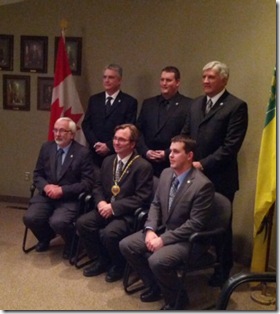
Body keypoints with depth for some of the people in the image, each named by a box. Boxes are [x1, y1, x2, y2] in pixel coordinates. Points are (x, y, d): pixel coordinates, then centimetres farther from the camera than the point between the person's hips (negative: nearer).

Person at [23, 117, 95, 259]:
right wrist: (46, 186, -12)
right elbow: (37, 174, 11)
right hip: (46, 195, 5)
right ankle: (45, 237, 15)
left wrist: (62, 190, -20)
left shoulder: (83, 153, -7)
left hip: (69, 198, -4)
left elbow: (87, 183, -11)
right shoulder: (46, 147, 7)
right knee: (30, 218, -20)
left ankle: (71, 243, 6)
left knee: (58, 222, -30)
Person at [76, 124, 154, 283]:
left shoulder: (143, 166, -13)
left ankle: (119, 265, 2)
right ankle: (101, 260, 8)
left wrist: (114, 207, -21)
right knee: (82, 222, -14)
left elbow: (142, 198, -18)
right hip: (107, 208, 7)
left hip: (128, 214, -7)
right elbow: (99, 186, 16)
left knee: (108, 233, -31)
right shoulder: (108, 161, 10)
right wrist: (101, 202, -8)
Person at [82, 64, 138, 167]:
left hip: (117, 154, -3)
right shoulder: (94, 99, 13)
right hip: (95, 153, 3)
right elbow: (86, 124, 8)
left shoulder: (130, 102, 0)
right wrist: (95, 144, -7)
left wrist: (109, 146, -12)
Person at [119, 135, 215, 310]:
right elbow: (156, 204, 9)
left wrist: (163, 239, -22)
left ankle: (176, 300, 0)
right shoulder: (166, 174, 3)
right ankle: (153, 287, 17)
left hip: (185, 239, -8)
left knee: (157, 260, -31)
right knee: (126, 245, -2)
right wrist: (150, 230, -9)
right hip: (161, 230, 8)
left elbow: (195, 224, -22)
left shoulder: (203, 184, -21)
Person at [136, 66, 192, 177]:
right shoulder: (148, 103, 13)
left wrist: (167, 153, -13)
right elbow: (138, 131, 11)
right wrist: (145, 151, -4)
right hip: (147, 162, 4)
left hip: (173, 164, -3)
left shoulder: (188, 105, -3)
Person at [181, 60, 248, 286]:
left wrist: (203, 164, -18)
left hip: (219, 178, -5)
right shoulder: (196, 104, 13)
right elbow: (185, 135, 14)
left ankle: (223, 269, 27)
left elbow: (231, 146, -16)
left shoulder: (236, 106, -9)